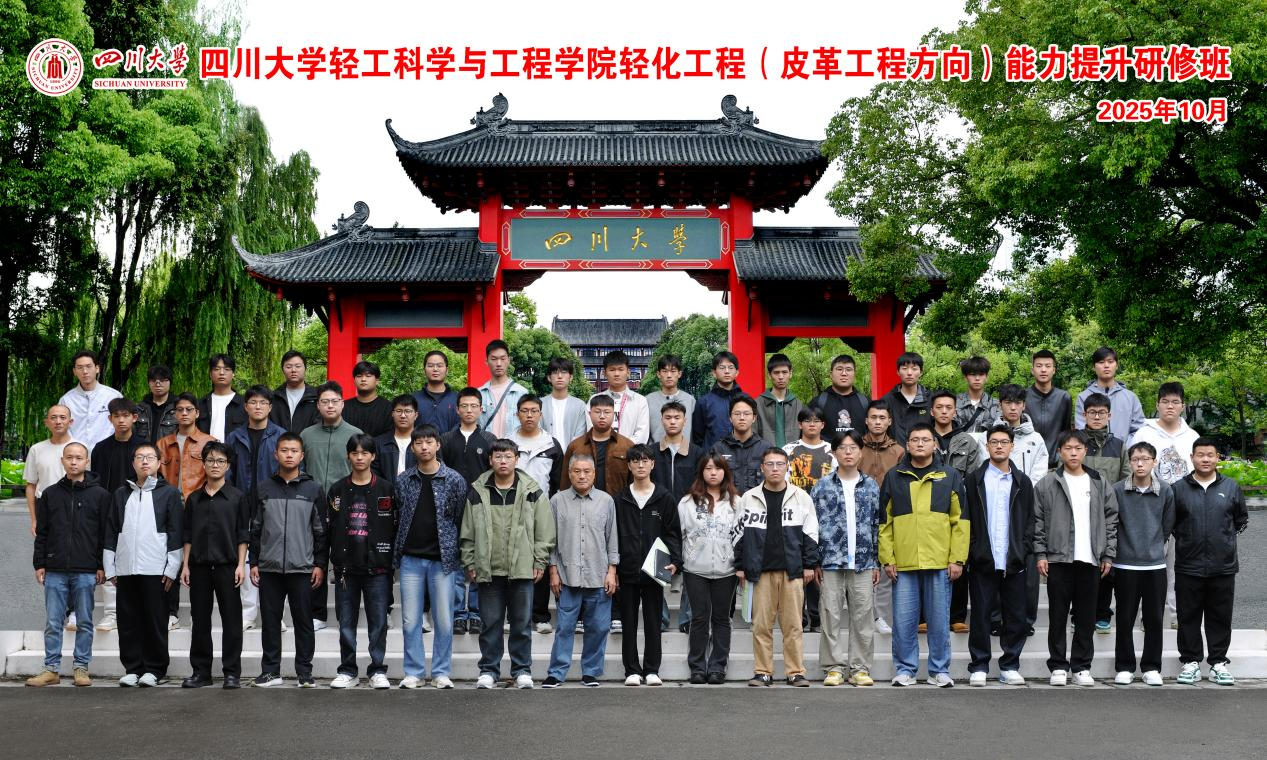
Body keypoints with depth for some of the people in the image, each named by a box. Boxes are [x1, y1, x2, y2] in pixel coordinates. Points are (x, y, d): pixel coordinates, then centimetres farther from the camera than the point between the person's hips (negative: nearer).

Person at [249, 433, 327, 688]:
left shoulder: (314, 489, 4)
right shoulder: (263, 488, 8)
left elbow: (321, 531, 3)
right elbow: (255, 529, 10)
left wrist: (320, 564, -2)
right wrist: (253, 563, 5)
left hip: (302, 568, -2)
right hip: (269, 568, 2)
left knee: (303, 621, 2)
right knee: (270, 621, 6)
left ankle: (304, 672, 9)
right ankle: (270, 671, 14)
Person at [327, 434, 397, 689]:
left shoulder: (386, 489, 2)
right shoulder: (337, 490, 8)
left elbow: (396, 527, 2)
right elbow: (328, 528, 8)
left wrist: (392, 561, -3)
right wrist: (331, 561, 2)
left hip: (377, 566, -2)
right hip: (345, 566, 2)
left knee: (378, 621, 2)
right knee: (346, 622, 7)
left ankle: (378, 671, 11)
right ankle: (348, 671, 16)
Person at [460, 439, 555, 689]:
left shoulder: (532, 491, 1)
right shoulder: (477, 492, 5)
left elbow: (544, 530, 2)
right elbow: (467, 533, 7)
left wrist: (540, 562, -2)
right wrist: (469, 563, 3)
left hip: (522, 569, -1)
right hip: (488, 570, 1)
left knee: (522, 622, 5)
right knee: (490, 623, 7)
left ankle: (522, 670, 16)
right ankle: (488, 670, 16)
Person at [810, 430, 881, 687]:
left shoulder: (871, 486, 9)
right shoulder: (823, 486, 4)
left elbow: (877, 525, 11)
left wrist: (877, 562, 6)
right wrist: (815, 562, -2)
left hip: (863, 562, 1)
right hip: (831, 561, -1)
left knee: (862, 617, 3)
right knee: (832, 616, 1)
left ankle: (860, 667, 11)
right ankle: (834, 667, 8)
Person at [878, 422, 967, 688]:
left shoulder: (950, 477, 8)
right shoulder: (893, 477, 9)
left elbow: (960, 521, 5)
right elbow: (884, 521, 8)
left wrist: (957, 559, -2)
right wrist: (887, 559, 1)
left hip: (940, 563, 0)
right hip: (903, 564, 0)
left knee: (939, 620, 4)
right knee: (904, 620, 2)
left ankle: (939, 670, 14)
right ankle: (905, 669, 13)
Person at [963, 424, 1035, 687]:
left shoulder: (1022, 482, 12)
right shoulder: (974, 479, 6)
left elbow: (1029, 520, 10)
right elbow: (965, 518, 3)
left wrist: (1024, 551, -2)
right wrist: (971, 551, -6)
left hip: (1015, 562, 2)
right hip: (983, 561, -2)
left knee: (1016, 617, 5)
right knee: (981, 615, 2)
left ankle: (1010, 666, 15)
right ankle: (979, 667, 10)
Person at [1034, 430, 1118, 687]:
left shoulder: (1101, 485, 9)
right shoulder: (1047, 485, 2)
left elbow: (1111, 521, 10)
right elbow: (1037, 522, 1)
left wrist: (1108, 555, 3)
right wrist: (1041, 554, -5)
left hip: (1090, 560, 2)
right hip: (1058, 559, -2)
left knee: (1086, 617, 6)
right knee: (1058, 616, 2)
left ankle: (1082, 667, 14)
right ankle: (1058, 666, 10)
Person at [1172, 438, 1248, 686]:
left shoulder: (1231, 487, 5)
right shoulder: (1178, 488, 1)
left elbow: (1241, 519, 16)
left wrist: (1226, 538, 9)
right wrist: (1184, 539, 4)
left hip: (1223, 566, 1)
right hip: (1188, 566, -1)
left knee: (1220, 617, 7)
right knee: (1189, 617, 5)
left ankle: (1218, 663, 17)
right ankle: (1190, 662, 14)